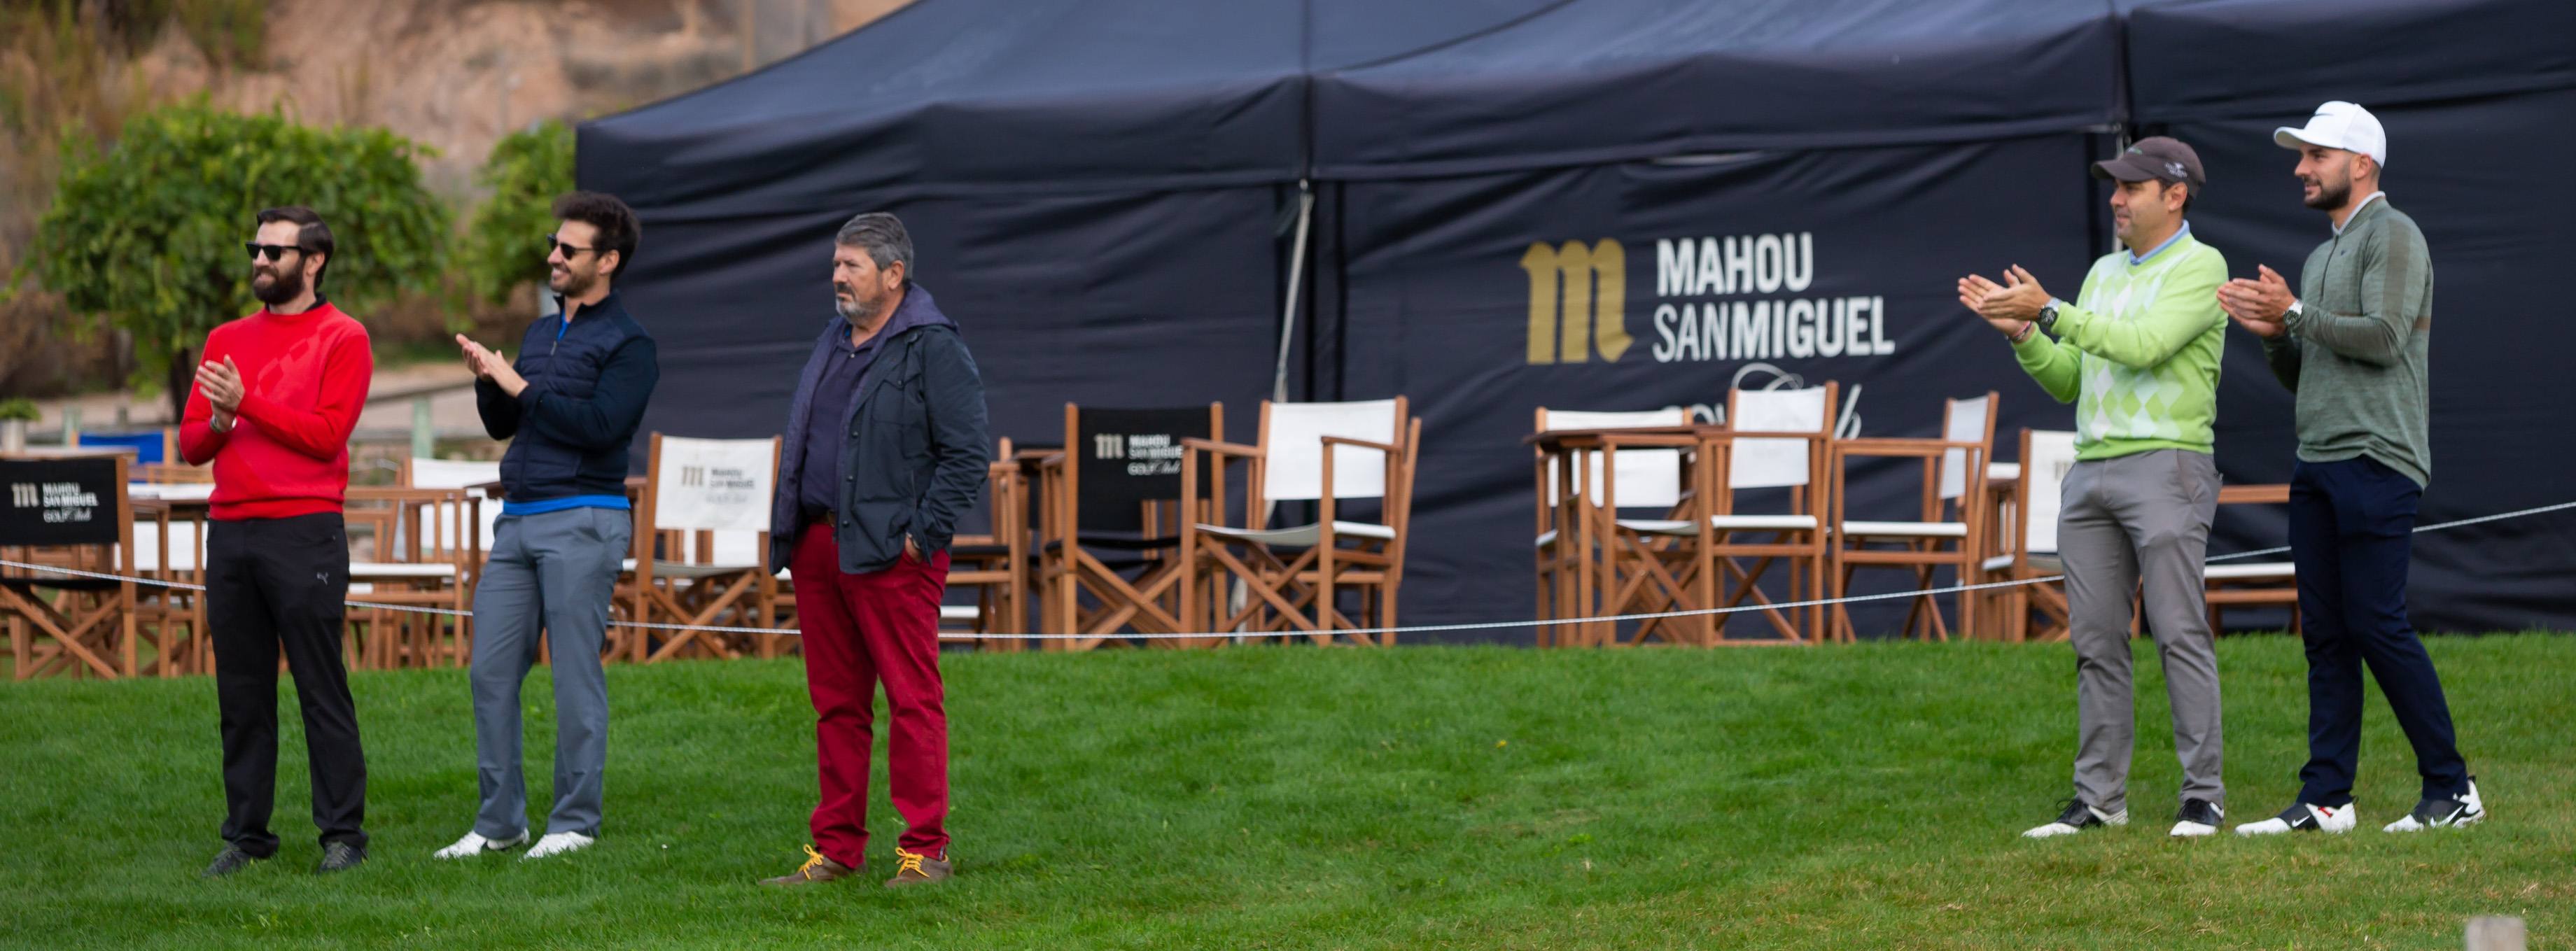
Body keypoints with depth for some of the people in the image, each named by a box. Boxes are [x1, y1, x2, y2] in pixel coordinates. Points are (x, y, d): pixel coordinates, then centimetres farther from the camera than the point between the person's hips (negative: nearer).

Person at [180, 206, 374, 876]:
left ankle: (343, 833, -1)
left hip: (305, 534, -5)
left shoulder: (342, 339, 1)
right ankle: (246, 834, 10)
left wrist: (247, 403, -15)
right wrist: (217, 424, -7)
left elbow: (326, 434, -10)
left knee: (322, 689, -5)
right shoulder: (226, 341, 18)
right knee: (241, 695, 6)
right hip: (230, 532, 5)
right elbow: (190, 444, 14)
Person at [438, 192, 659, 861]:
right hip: (518, 522, 8)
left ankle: (575, 823, 3)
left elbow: (599, 424, -18)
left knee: (576, 678, -4)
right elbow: (501, 426, 21)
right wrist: (487, 381, 1)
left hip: (583, 523, -8)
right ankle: (499, 821, 12)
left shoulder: (628, 344, -4)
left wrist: (521, 386, -15)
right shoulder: (542, 334, 20)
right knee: (491, 671, 5)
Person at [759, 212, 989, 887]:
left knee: (913, 701, -5)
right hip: (819, 547, 8)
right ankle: (837, 849, 16)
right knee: (836, 704, 11)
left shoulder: (933, 349, -7)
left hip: (891, 553, -8)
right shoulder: (834, 343, 18)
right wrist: (792, 532, 16)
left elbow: (967, 455, -11)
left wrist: (923, 534, -14)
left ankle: (924, 850, -2)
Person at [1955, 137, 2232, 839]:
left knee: (2181, 634, -9)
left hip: (2166, 466, -7)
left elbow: (2143, 346, -18)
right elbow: (2067, 383, 19)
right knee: (2096, 641, 5)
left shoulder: (2200, 266, -3)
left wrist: (2050, 311, -16)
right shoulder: (2104, 273, 20)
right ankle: (2100, 798, 8)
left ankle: (2203, 796, -7)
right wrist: (2021, 332, 3)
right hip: (2090, 470, 7)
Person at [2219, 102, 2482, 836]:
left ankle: (2452, 789, -5)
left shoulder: (2393, 236, -4)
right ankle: (2326, 798, 5)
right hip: (2316, 465, 9)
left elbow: (2383, 337, -17)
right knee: (2325, 634, 5)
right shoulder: (2321, 256, 24)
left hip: (2375, 463, -9)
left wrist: (2296, 314, -10)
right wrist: (2272, 332, 5)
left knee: (2376, 624, -12)